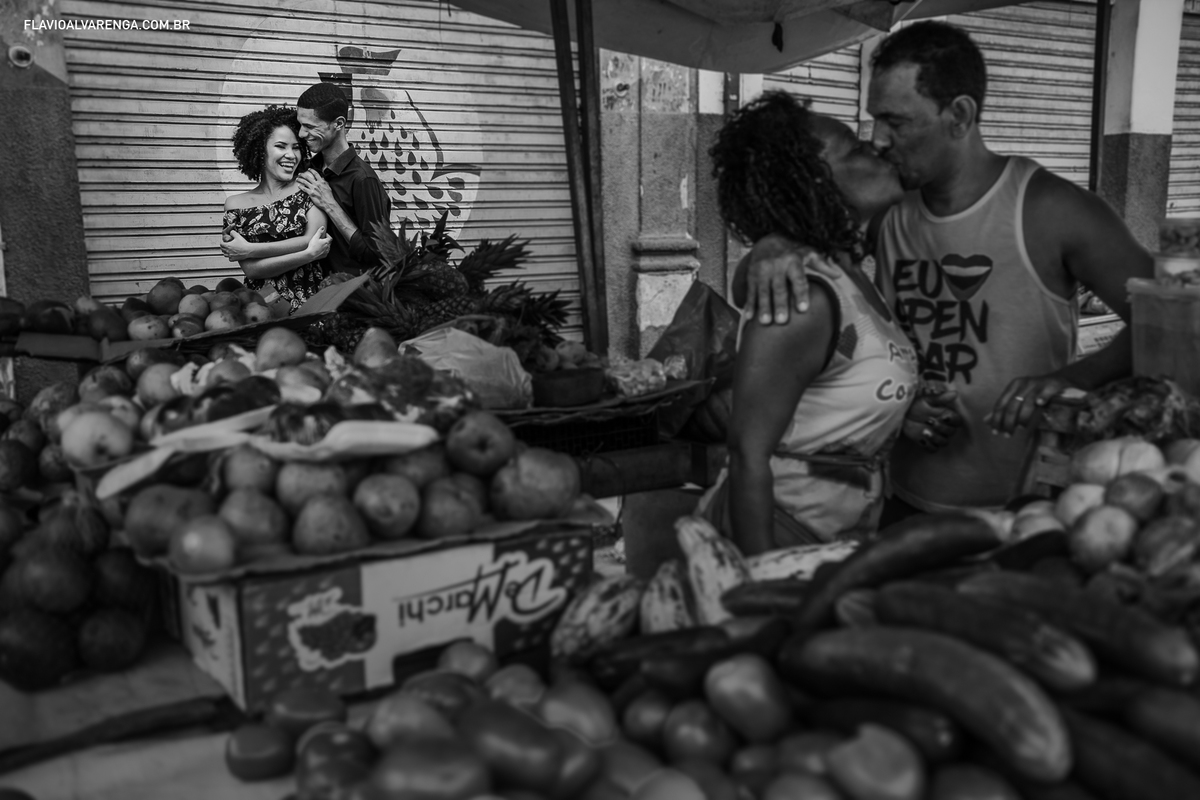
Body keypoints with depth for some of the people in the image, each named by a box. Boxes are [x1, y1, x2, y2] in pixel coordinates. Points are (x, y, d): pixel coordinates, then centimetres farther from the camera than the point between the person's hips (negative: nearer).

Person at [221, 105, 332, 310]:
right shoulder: (236, 205, 9)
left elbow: (312, 241, -6)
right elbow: (250, 269, -2)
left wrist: (250, 250, -6)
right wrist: (308, 254, -10)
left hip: (311, 300, -1)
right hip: (262, 303, 1)